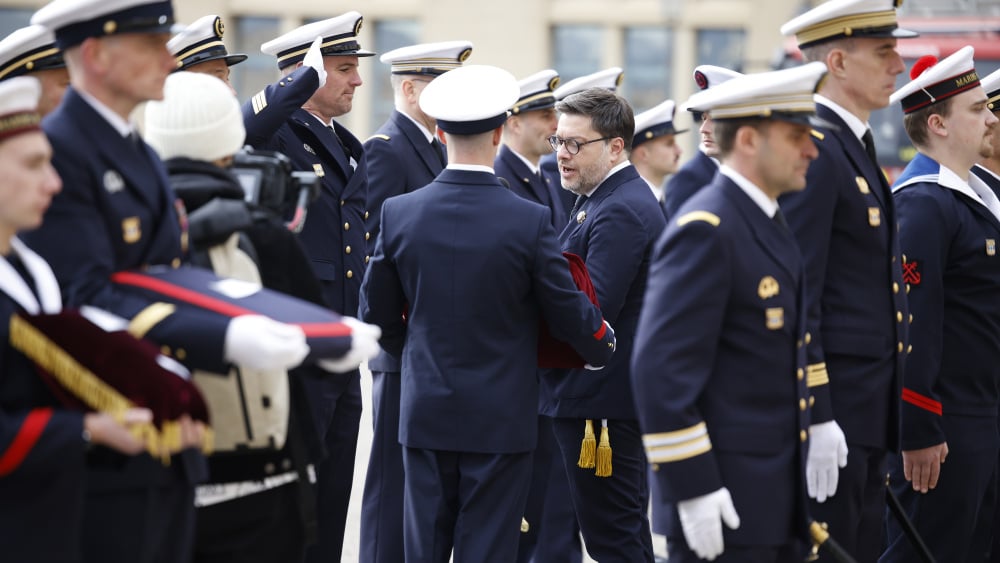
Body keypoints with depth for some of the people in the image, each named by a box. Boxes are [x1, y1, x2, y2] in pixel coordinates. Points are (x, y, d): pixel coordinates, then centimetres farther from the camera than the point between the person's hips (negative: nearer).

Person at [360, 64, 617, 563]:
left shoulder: (399, 213, -5)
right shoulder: (529, 221, -13)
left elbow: (376, 313, 5)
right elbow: (568, 311, -3)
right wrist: (603, 345, 18)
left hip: (425, 414, 3)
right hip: (500, 419, -3)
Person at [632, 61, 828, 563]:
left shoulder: (770, 225, 15)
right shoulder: (704, 231, -15)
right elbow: (661, 367, -21)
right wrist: (691, 487, -22)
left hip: (780, 488, 9)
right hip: (726, 493, -9)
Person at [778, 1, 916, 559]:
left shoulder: (854, 147, 16)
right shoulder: (812, 151, -15)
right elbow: (796, 297, -21)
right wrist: (817, 419, -23)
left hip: (870, 409, 10)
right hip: (832, 405, -10)